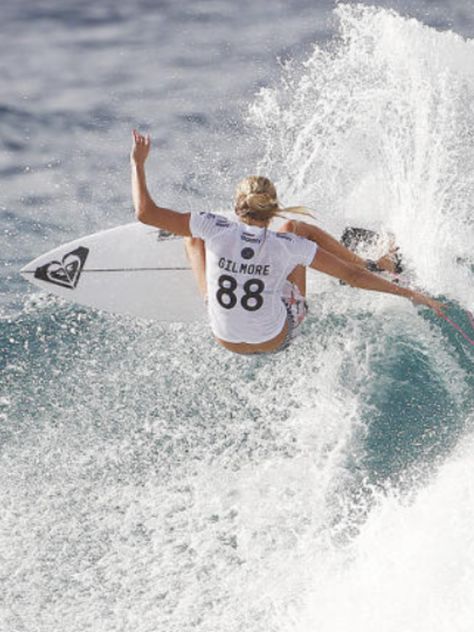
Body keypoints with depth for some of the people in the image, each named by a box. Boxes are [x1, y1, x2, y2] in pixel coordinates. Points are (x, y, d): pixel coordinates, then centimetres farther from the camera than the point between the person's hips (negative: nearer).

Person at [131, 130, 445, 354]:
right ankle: (375, 265, 30)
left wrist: (138, 163, -3)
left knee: (195, 235, 16)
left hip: (226, 340, 1)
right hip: (277, 339, -1)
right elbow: (351, 276, -15)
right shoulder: (288, 244, -23)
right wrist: (411, 294, -6)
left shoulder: (216, 229, -22)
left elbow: (145, 212, -18)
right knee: (295, 226, 10)